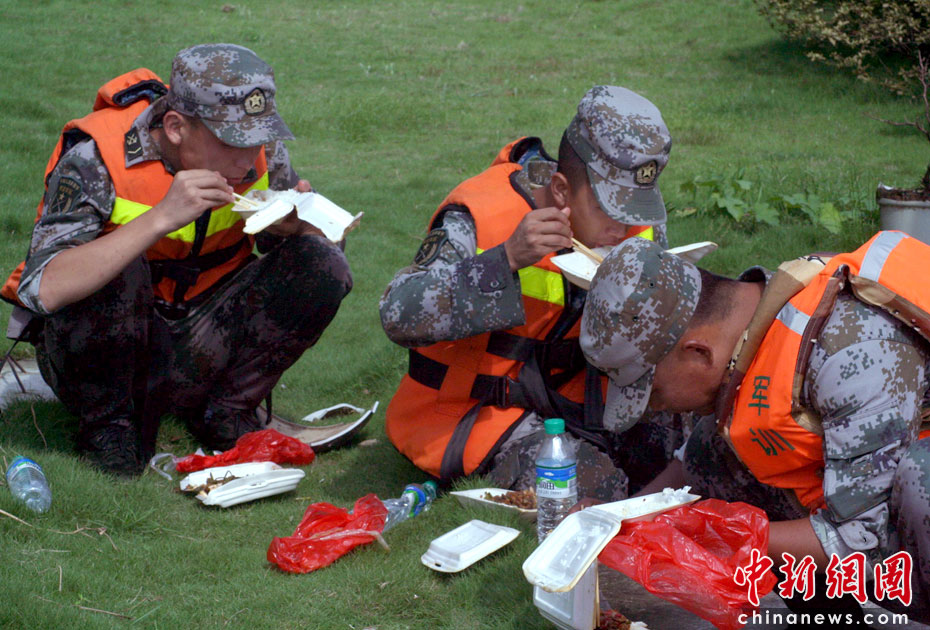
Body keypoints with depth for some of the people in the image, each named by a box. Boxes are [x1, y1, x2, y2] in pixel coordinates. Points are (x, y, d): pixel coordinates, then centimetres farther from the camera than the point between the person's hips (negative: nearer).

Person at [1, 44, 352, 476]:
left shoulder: (260, 153, -10)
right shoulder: (96, 158, -24)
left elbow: (321, 242, 3)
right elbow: (41, 289, -37)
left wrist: (295, 225, -22)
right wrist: (161, 218, -41)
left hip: (198, 347, 4)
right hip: (98, 349, -4)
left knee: (323, 269, -16)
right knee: (115, 275, -35)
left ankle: (224, 412, 1)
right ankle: (108, 423, -10)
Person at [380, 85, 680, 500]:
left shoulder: (642, 221, -5)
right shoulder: (480, 217, -24)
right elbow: (399, 317, -35)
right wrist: (507, 258, -43)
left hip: (573, 395, 6)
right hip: (470, 405, -6)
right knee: (589, 485, -28)